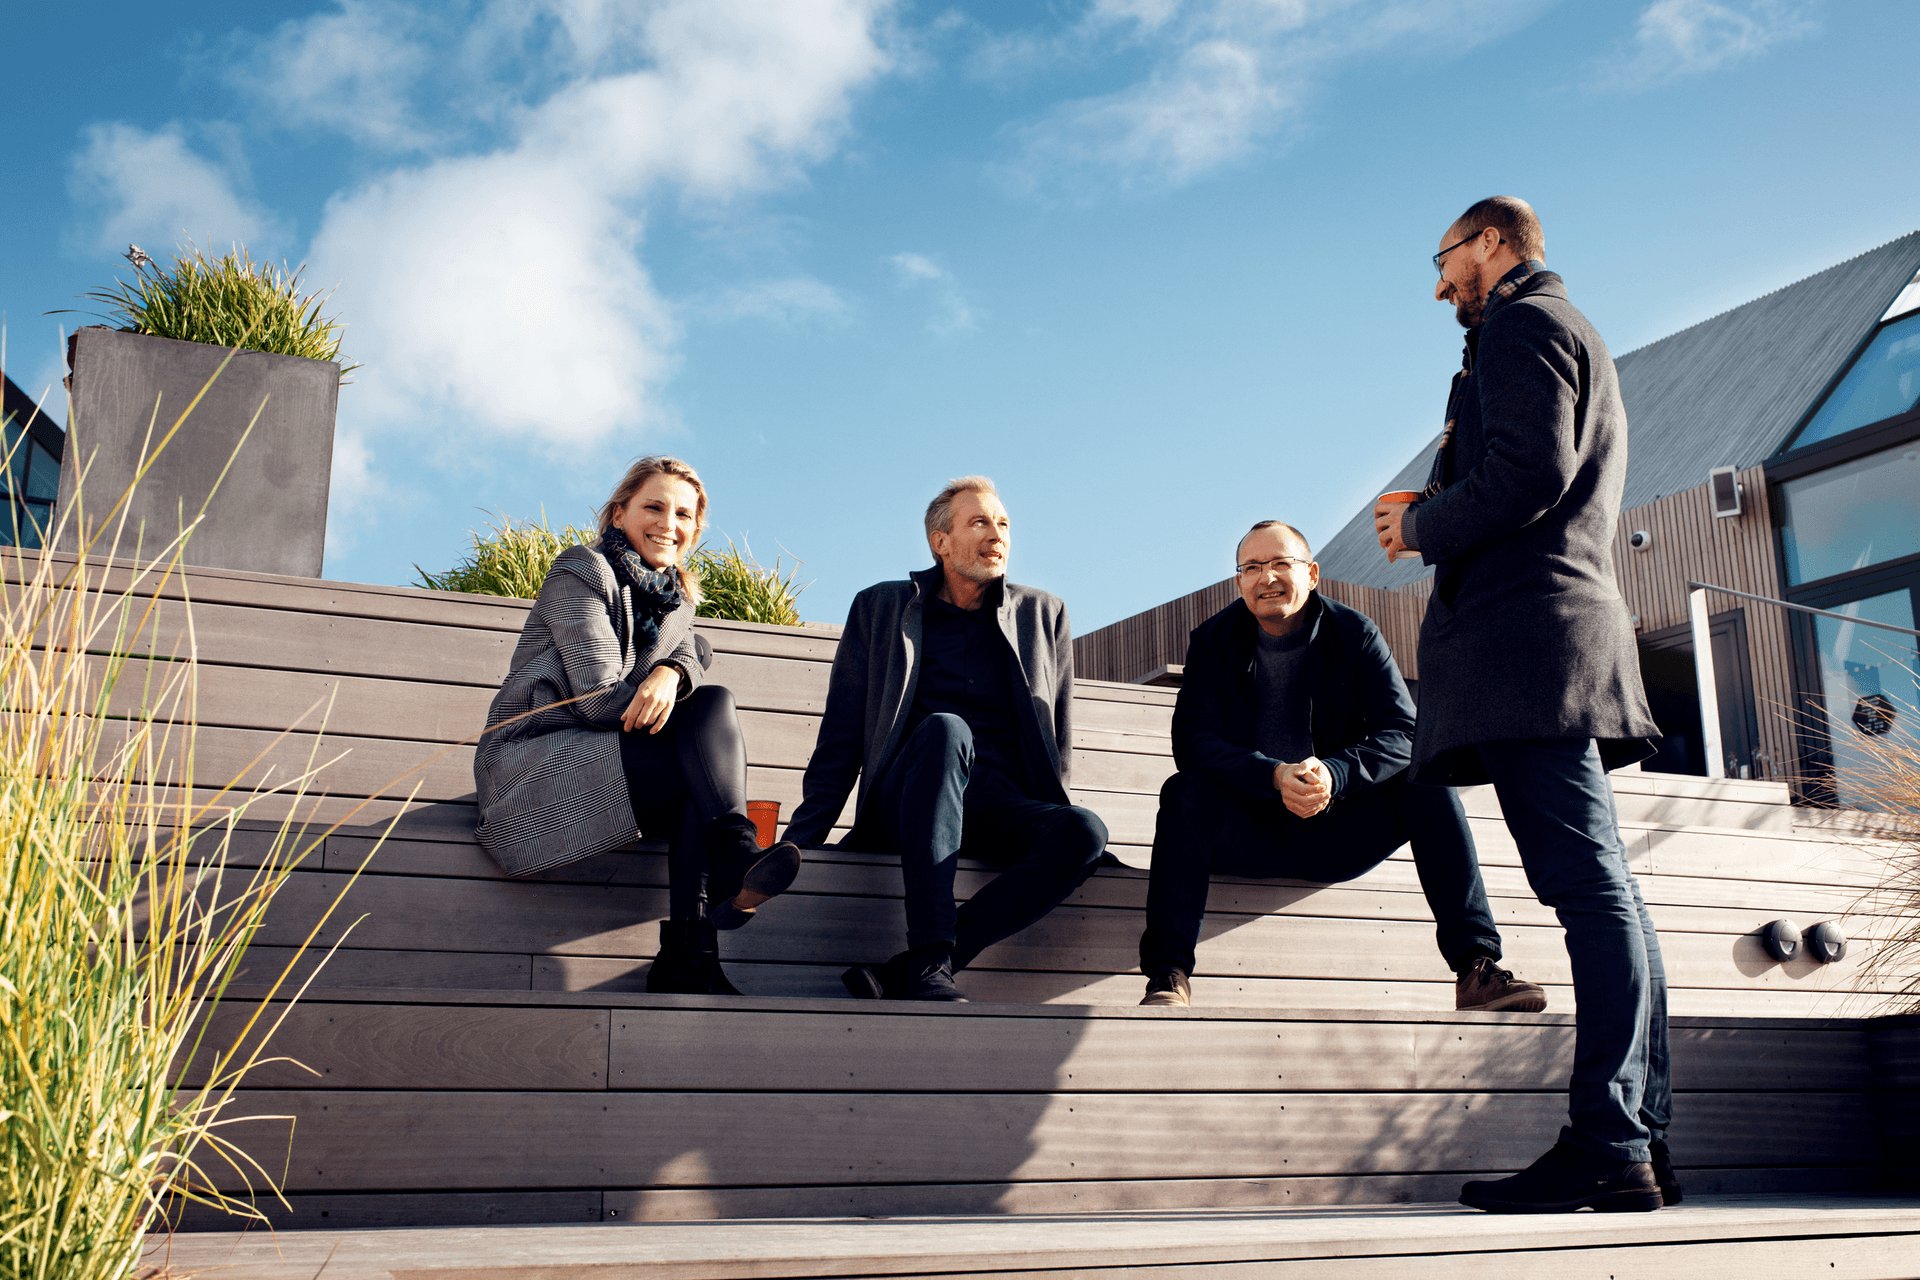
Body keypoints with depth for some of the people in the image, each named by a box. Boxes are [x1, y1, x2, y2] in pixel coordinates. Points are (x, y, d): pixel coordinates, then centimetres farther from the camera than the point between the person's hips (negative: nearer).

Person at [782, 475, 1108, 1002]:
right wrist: (796, 845, 1)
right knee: (945, 729, -36)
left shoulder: (1045, 615, 19)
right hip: (904, 808, -2)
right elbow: (841, 741, 11)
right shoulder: (879, 609, 15)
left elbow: (1059, 742, 21)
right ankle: (928, 964, -45)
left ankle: (899, 975, -37)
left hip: (1004, 812, 2)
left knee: (1085, 830, -33)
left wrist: (1056, 835, 9)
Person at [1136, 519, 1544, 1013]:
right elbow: (1193, 742, -13)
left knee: (1426, 784, -21)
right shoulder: (1213, 640, 0)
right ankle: (1168, 976, -37)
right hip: (1249, 837, -1)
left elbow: (1403, 732, -9)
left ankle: (1476, 969, -24)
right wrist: (1274, 776, -31)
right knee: (1185, 790, -29)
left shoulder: (1355, 634, 0)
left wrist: (1336, 773, -30)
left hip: (1334, 835, 1)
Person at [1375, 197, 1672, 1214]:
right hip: (1568, 623, 11)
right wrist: (1438, 512, 18)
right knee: (1602, 888, 5)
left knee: (1588, 882, -16)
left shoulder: (1521, 322, 0)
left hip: (1525, 627, -11)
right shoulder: (1573, 336, 32)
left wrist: (1422, 528, -2)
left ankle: (1606, 1147, -18)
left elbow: (1528, 471, -15)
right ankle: (1640, 1143, 6)